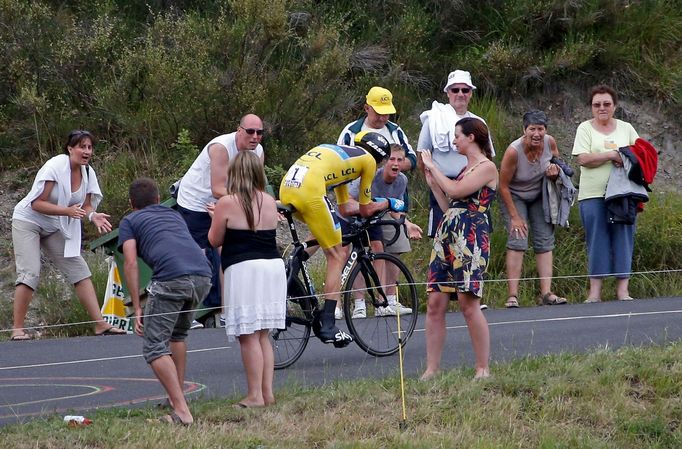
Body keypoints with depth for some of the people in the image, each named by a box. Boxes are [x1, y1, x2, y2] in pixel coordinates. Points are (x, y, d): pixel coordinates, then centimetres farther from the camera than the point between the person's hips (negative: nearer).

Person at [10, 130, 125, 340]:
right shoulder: (54, 167, -23)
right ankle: (17, 329, -13)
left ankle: (100, 324, -3)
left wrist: (93, 215, -23)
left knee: (79, 269, -2)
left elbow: (85, 205, 0)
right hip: (28, 221, -6)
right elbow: (37, 204, -24)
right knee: (29, 273, -17)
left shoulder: (88, 173, -4)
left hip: (56, 228, 6)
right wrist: (67, 211, -35)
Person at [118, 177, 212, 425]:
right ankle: (177, 397, 32)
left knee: (155, 347, -1)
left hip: (171, 278, -6)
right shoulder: (174, 215, 36)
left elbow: (131, 263, 6)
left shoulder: (129, 221, 20)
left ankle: (182, 411, -14)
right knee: (177, 335, 29)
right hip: (203, 275, 6)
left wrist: (137, 308, 6)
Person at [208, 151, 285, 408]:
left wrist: (217, 218, 17)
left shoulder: (227, 203, -7)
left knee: (249, 337, -5)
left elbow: (214, 240, 1)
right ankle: (267, 392, 9)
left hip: (243, 269, -6)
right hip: (273, 266, 6)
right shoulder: (269, 202, 9)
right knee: (263, 336, 12)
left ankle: (255, 395, -8)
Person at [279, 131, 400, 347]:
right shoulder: (368, 159, 15)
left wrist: (374, 204, 49)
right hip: (310, 192, -8)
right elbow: (366, 210, 21)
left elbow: (344, 208, 40)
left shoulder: (341, 153, 37)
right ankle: (327, 326, -3)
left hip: (286, 189, 8)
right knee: (337, 257, 3)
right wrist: (388, 204, 37)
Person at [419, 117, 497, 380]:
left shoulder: (487, 167, -4)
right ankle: (432, 369, 2)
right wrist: (431, 180, 18)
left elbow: (455, 191, -14)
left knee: (469, 304, -12)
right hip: (447, 235, 9)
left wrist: (433, 167, -2)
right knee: (435, 303, 1)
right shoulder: (466, 169, 23)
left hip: (470, 238, -9)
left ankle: (483, 368, -7)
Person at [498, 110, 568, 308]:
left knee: (545, 242, -2)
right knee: (517, 241, -18)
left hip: (539, 195, 5)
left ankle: (546, 293, -2)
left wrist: (555, 170, -19)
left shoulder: (550, 142, -18)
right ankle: (512, 295, -21)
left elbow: (558, 163, 7)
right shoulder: (514, 151, -31)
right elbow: (503, 186, -21)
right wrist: (514, 217, -20)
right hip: (514, 197, -5)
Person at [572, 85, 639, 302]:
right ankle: (595, 290, -1)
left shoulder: (626, 128, 14)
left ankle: (623, 289, 1)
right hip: (593, 195, -2)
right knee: (596, 240, -3)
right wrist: (612, 155, -12)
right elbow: (583, 159, -8)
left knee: (624, 238, -1)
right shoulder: (585, 129, 5)